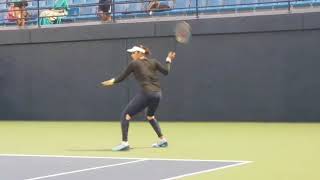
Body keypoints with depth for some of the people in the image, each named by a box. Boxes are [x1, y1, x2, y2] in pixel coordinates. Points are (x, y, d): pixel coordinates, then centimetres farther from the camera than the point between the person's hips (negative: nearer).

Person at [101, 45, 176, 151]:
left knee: (125, 115, 0)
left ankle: (124, 143, -14)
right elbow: (166, 71, 12)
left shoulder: (134, 63, 4)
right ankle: (162, 140, 32)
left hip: (146, 93, -7)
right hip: (157, 93, 7)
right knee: (150, 116, 33)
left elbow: (122, 77, 10)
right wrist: (168, 61, 28)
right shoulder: (153, 62, 14)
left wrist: (112, 81, 28)